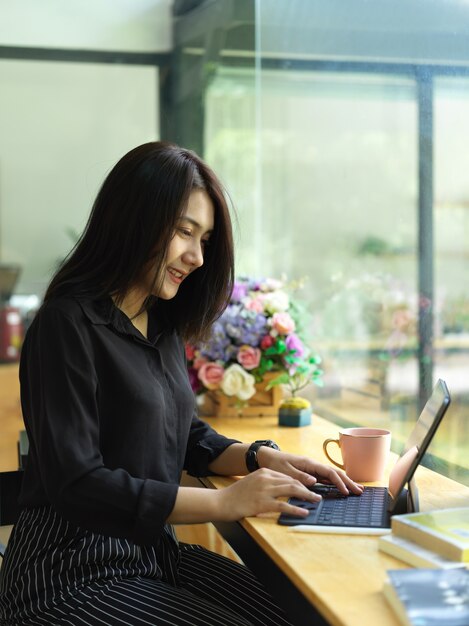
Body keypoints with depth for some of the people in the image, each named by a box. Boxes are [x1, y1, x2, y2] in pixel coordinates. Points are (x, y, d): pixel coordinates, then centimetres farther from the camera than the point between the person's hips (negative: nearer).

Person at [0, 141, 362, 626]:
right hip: (74, 575, -7)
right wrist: (225, 502, -22)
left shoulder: (162, 326, 10)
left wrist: (263, 458, -1)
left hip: (153, 551, 7)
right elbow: (76, 484, -21)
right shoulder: (69, 325, -15)